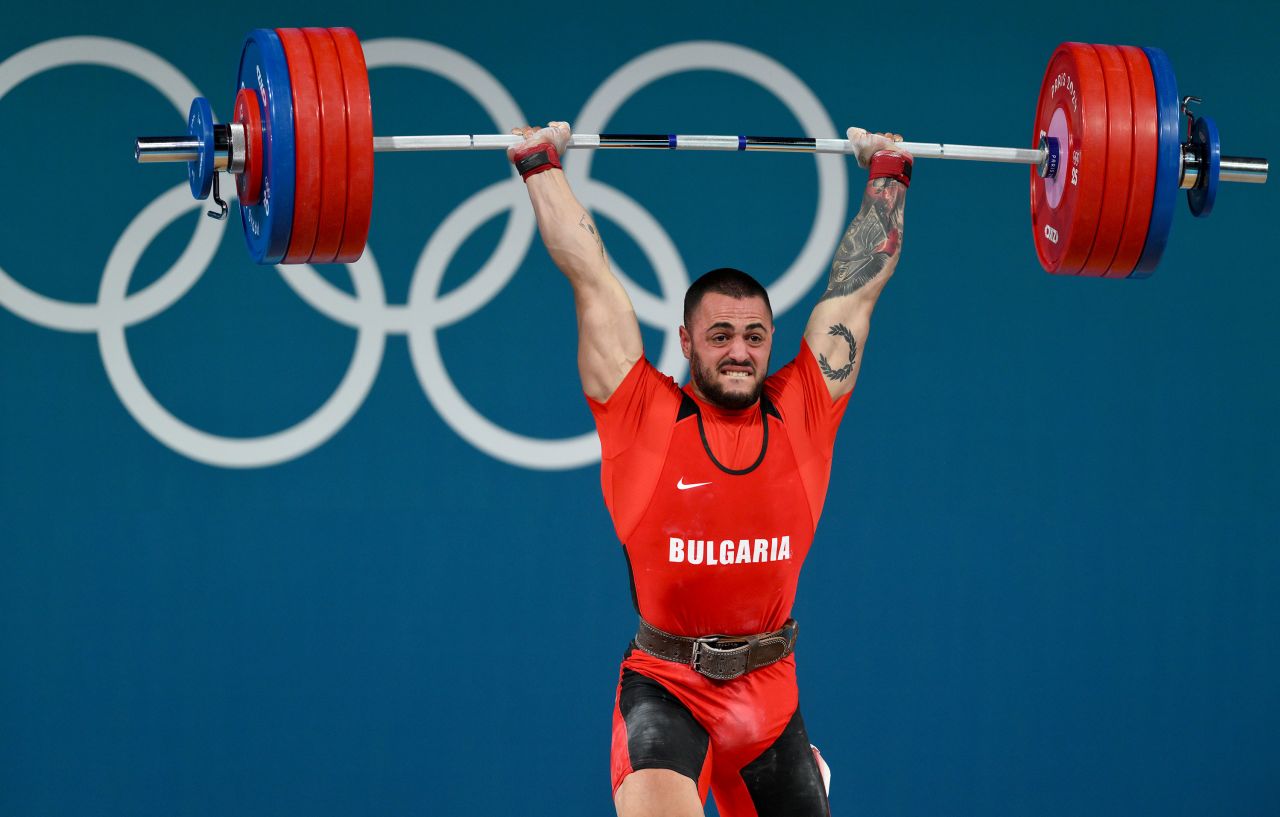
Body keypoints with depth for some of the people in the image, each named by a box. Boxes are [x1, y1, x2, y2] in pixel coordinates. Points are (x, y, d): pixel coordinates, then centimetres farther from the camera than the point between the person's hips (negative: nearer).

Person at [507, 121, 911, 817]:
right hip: (666, 687, -3)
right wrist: (541, 166, 7)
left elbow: (856, 286, 12)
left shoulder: (802, 414, 3)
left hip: (770, 691, 3)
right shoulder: (644, 415, -2)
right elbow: (590, 276, 3)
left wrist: (887, 174, 19)